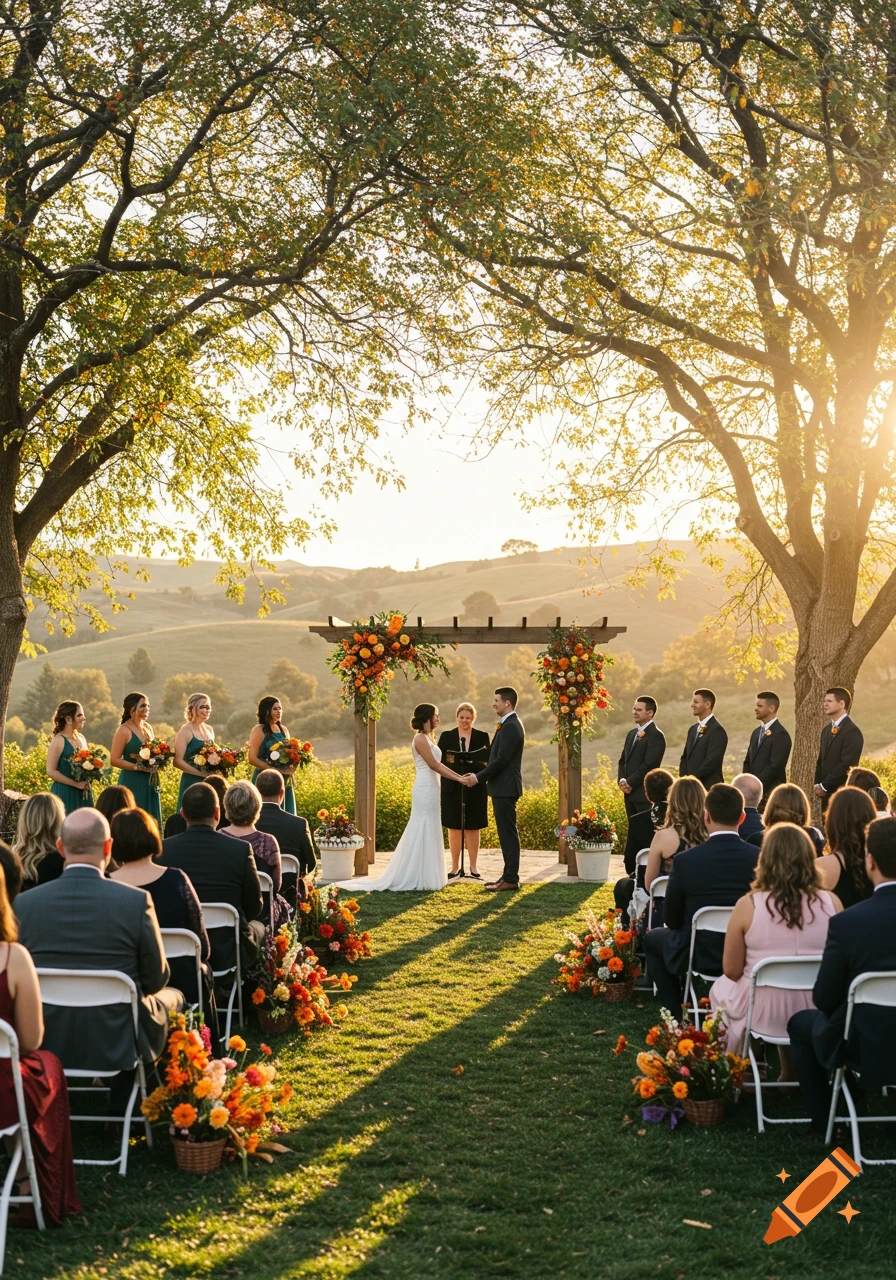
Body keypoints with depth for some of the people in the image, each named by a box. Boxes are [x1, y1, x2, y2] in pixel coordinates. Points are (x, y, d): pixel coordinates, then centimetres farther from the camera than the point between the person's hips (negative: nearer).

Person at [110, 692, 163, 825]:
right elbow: (115, 760, -14)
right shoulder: (124, 730, -10)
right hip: (132, 782, -7)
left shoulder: (148, 728, 11)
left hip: (149, 782, 7)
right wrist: (138, 767, -18)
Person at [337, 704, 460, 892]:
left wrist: (458, 775, 11)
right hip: (425, 789, -10)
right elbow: (434, 765, -17)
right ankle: (419, 878, -2)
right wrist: (458, 778, -16)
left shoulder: (428, 738, 17)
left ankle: (425, 876, 15)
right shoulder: (420, 739, -13)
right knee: (423, 832, -6)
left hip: (430, 790, 10)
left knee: (429, 832, 11)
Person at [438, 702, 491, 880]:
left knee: (473, 827, 5)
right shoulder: (446, 736, 6)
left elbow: (489, 758, -6)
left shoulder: (482, 736, 5)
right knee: (454, 827, 6)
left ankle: (473, 866, 13)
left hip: (475, 789, 0)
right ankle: (455, 867, 13)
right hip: (452, 788, 0)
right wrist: (450, 760, -21)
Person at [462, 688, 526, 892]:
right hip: (502, 787, 10)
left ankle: (511, 879, -3)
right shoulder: (508, 724, 16)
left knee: (508, 833, -6)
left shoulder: (511, 726, -17)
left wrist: (479, 778, -15)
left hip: (506, 788, -10)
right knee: (506, 833, 12)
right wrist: (480, 776, 11)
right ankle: (508, 875, 18)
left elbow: (501, 759, -21)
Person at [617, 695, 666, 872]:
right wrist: (621, 780, 1)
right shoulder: (631, 734, 18)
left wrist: (630, 783, -12)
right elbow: (623, 760, 19)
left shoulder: (655, 735, -10)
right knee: (634, 835, 10)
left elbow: (649, 765, -17)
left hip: (645, 794, -8)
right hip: (631, 794, 8)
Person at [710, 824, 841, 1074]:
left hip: (763, 1012, -2)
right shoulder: (831, 903, -12)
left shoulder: (748, 905, -17)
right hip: (817, 1012, 2)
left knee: (720, 988, 31)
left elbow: (732, 971, -9)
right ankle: (793, 1072, 44)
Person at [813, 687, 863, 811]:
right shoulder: (827, 730, 16)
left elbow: (846, 765, -18)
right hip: (827, 793, 8)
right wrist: (818, 785, 4)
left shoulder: (852, 731, -13)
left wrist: (824, 786, -13)